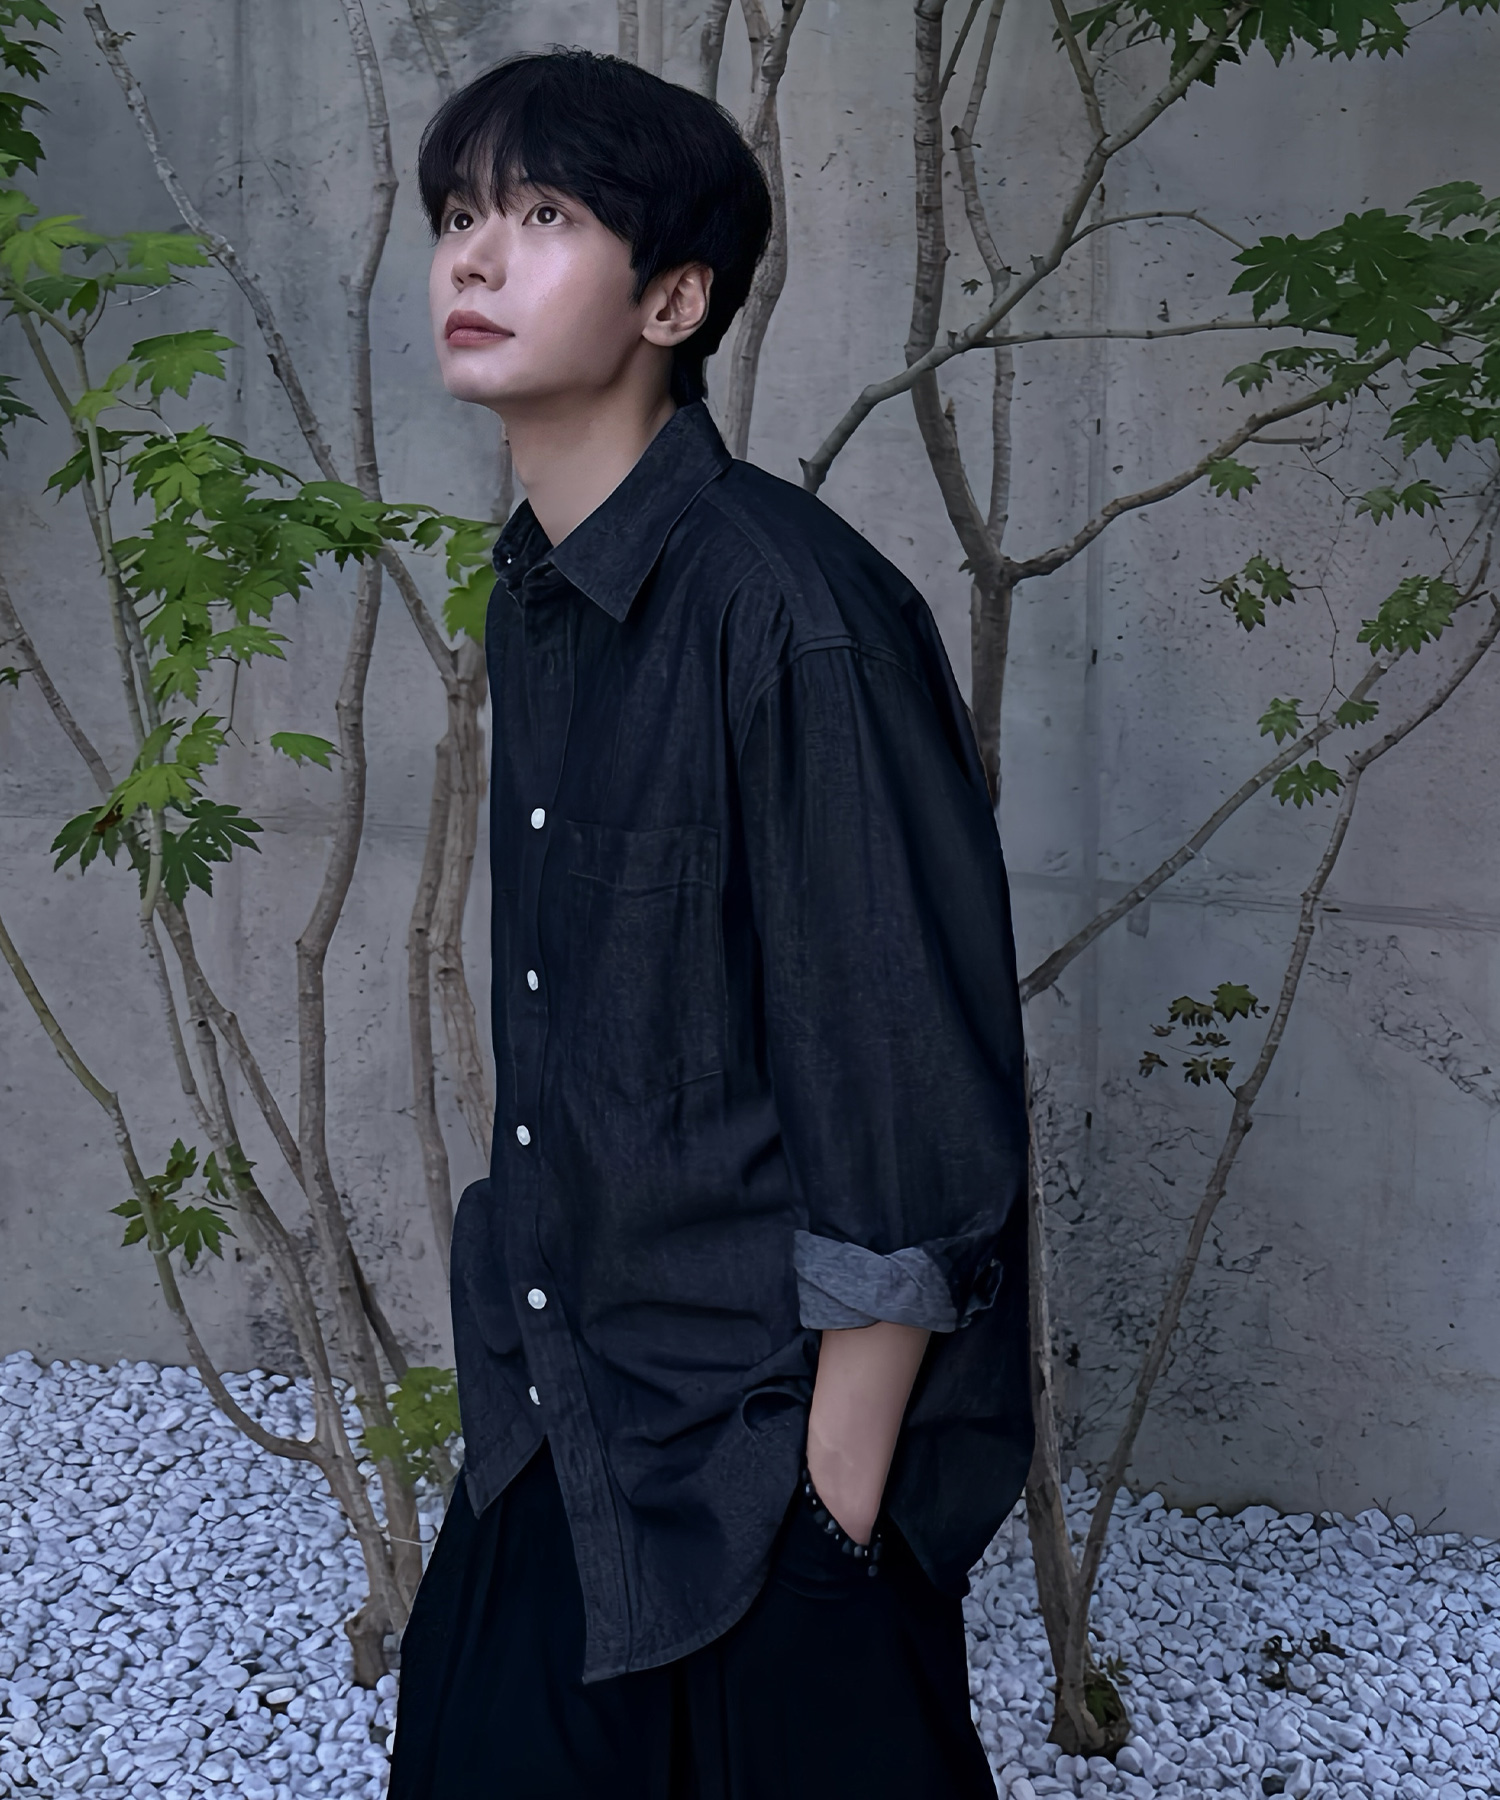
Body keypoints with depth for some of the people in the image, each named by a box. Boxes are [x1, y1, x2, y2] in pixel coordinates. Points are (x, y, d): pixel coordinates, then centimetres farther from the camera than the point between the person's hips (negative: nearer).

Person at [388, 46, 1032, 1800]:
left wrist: (836, 1502, -16)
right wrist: (532, 1363, 16)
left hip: (768, 1456, -7)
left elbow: (913, 1117, -21)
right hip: (552, 1427, 8)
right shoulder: (530, 604, 4)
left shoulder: (797, 615, -22)